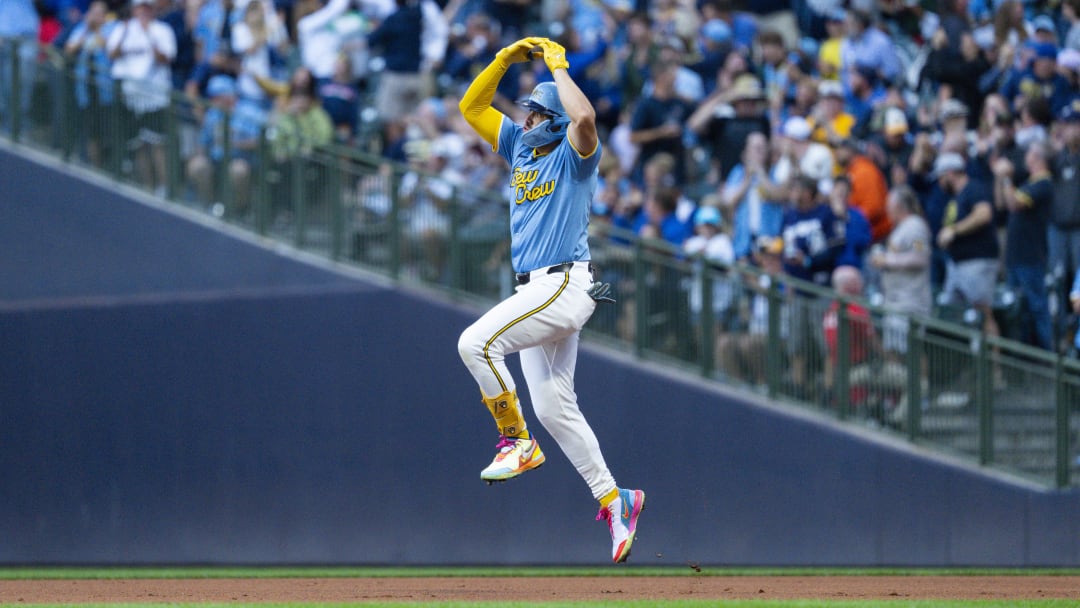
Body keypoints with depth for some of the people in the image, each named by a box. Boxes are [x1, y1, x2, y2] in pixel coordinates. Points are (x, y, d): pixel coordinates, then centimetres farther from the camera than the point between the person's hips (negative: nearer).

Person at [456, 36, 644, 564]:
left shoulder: (573, 156, -6)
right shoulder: (521, 147, 17)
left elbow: (584, 118, -29)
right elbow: (471, 107, 19)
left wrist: (558, 67, -16)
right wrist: (506, 58, 8)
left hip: (565, 285, -9)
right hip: (535, 291, 9)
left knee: (476, 342, -23)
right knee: (552, 406, 7)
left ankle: (516, 441, -12)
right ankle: (612, 498, 11)